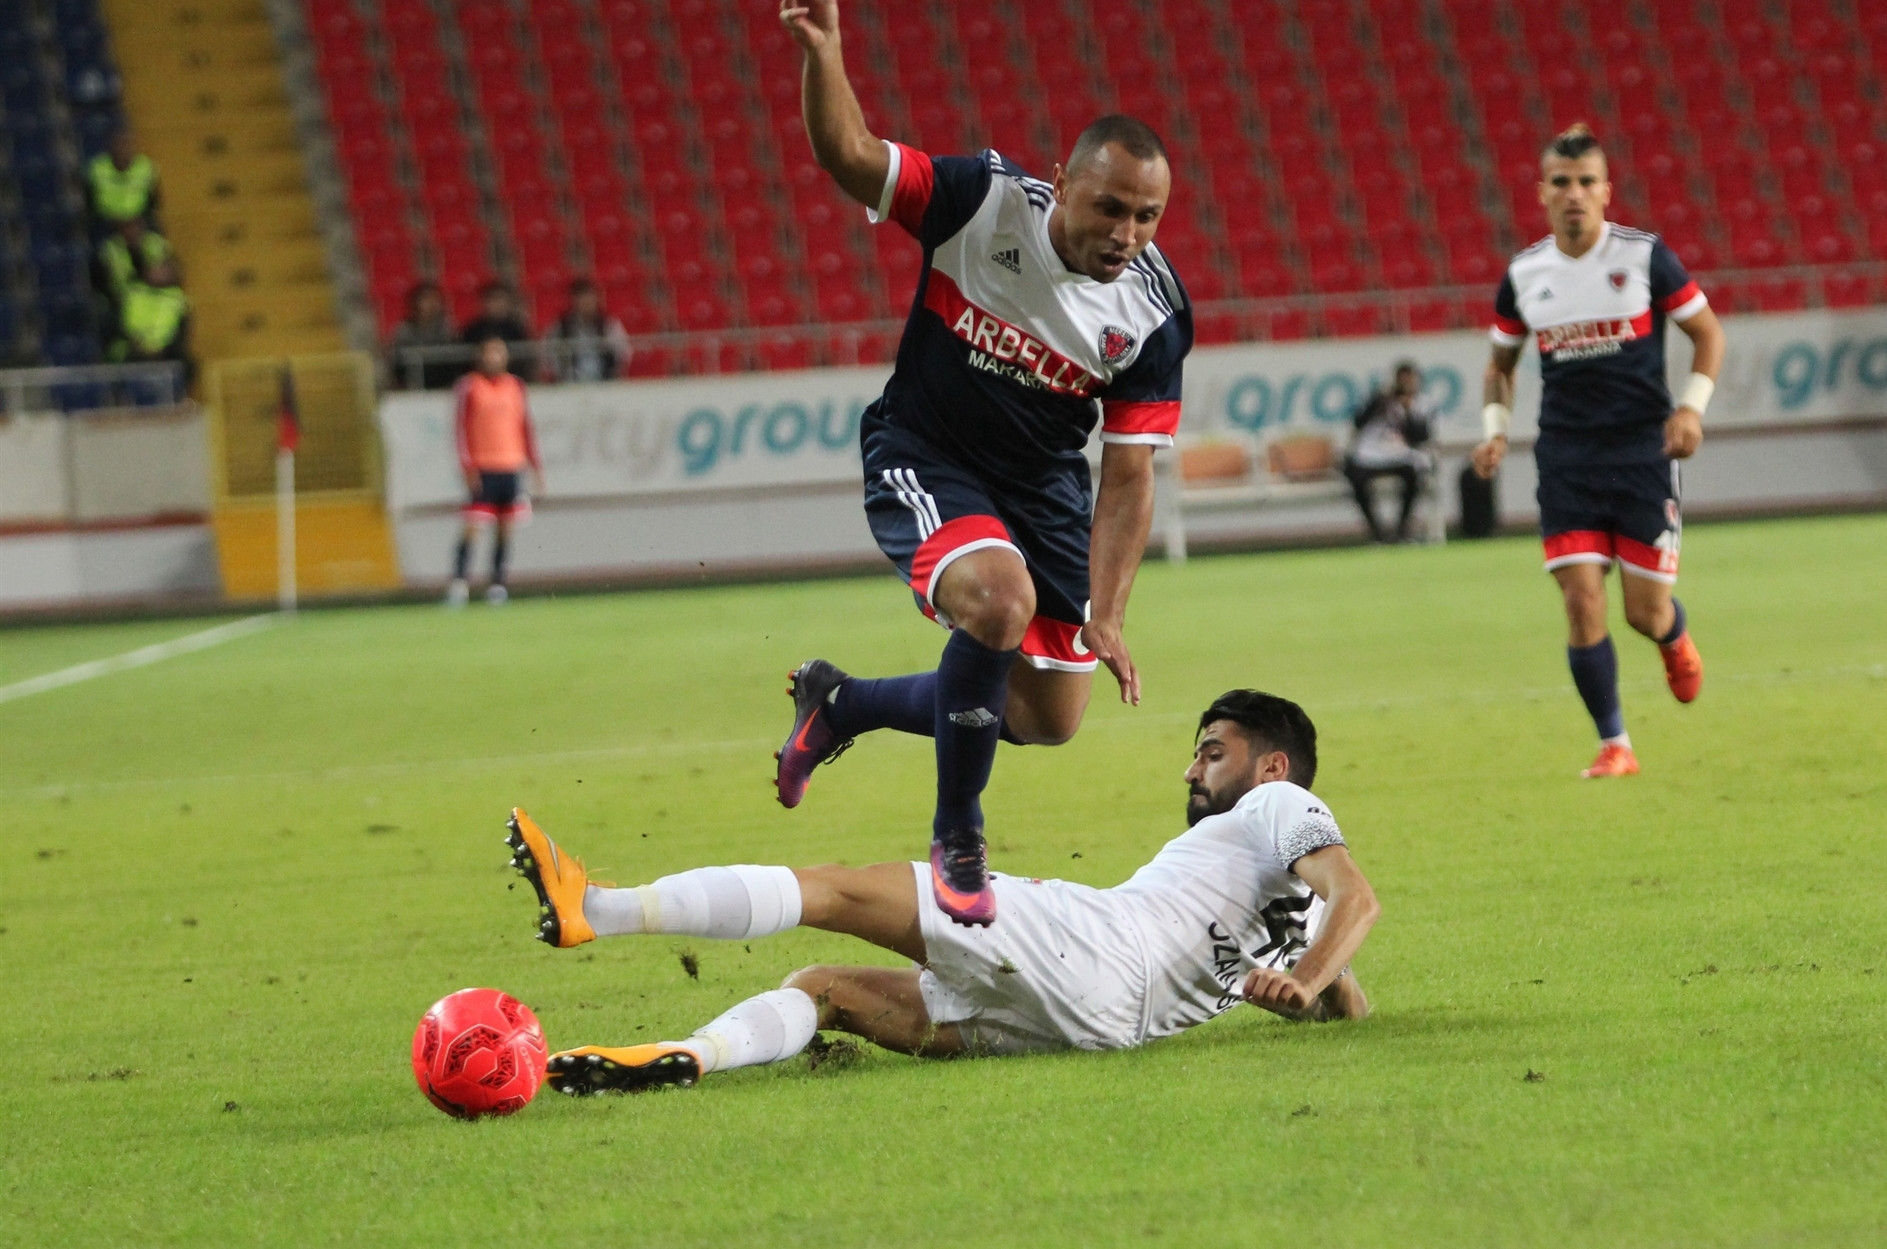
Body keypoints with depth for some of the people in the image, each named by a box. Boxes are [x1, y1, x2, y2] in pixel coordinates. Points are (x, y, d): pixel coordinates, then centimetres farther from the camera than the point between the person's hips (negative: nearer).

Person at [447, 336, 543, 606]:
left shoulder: (515, 387, 11)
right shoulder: (468, 387, -2)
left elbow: (526, 427, 16)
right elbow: (460, 427, -5)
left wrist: (535, 465, 12)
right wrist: (467, 466, -13)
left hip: (511, 467, 4)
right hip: (482, 469, -4)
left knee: (505, 527, 4)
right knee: (472, 526, -11)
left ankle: (497, 584, 10)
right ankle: (458, 582, -9)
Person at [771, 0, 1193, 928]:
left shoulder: (1155, 312, -15)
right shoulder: (984, 204, -22)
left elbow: (1127, 474, -12)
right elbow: (847, 155, -24)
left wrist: (1105, 618, -19)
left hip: (1042, 483, 5)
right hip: (924, 458, -5)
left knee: (1051, 718, 7)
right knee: (1001, 599, -34)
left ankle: (839, 703, 33)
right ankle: (956, 835, -14)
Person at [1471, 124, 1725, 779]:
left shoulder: (1645, 256, -6)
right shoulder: (1525, 274, 2)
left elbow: (1708, 332, 2)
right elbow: (1501, 362, 17)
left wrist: (1692, 406, -11)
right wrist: (1495, 429, 1)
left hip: (1643, 451, -2)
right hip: (1566, 459, 2)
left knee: (1646, 613, -2)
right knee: (1582, 602, -10)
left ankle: (1677, 641, 37)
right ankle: (1614, 746, 2)